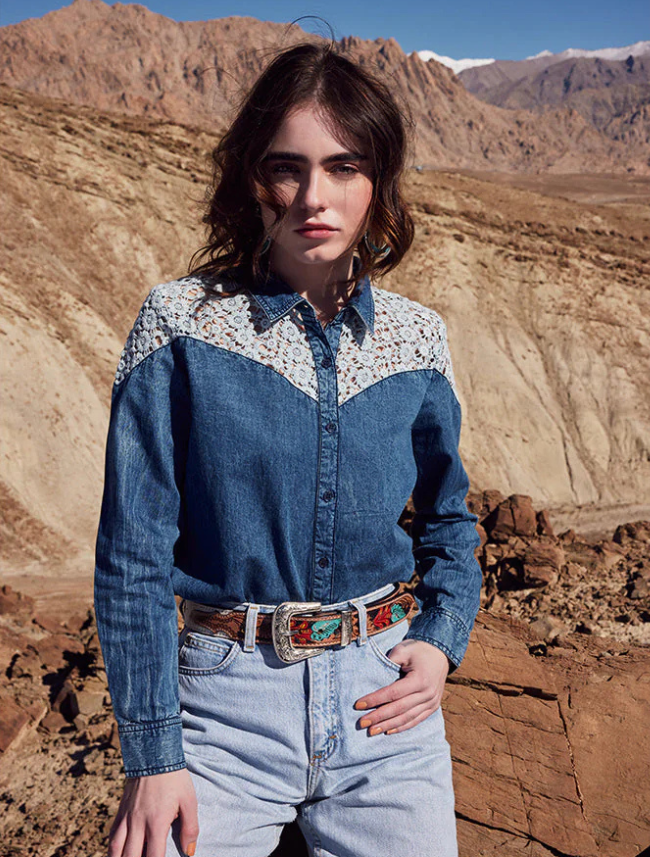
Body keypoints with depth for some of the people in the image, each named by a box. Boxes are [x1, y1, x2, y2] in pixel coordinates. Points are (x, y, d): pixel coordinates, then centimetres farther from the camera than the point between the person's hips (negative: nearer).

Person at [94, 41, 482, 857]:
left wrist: (442, 640, -1)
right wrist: (152, 753, -9)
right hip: (228, 695, -2)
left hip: (386, 694, 3)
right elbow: (133, 552, -8)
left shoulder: (417, 337, 1)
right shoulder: (180, 323, -9)